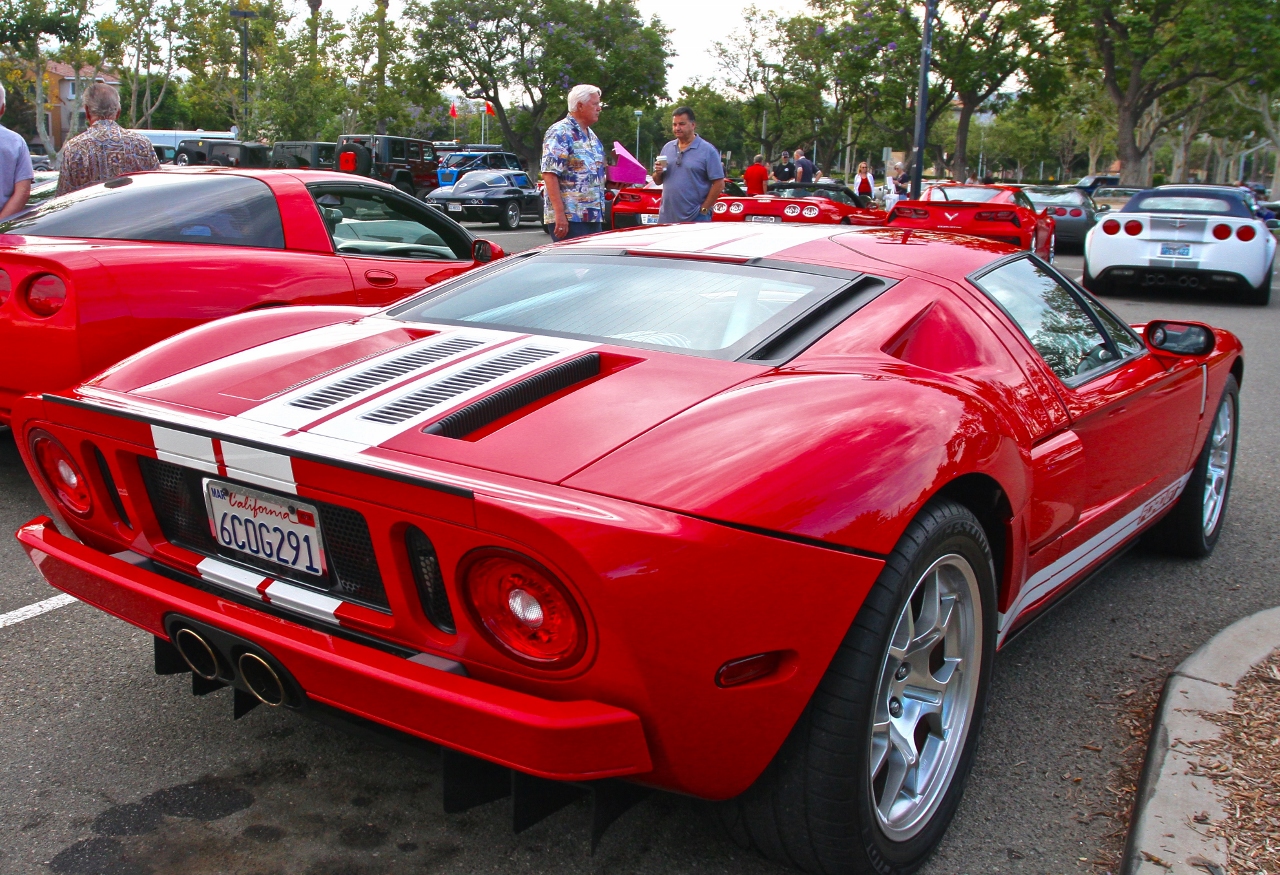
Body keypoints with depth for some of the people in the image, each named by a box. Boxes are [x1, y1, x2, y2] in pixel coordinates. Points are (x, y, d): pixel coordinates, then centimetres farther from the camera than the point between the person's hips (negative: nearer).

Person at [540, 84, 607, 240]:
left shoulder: (592, 136, 19)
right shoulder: (560, 133, -9)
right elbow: (550, 174, -17)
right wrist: (560, 213, -24)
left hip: (595, 218, 9)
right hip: (570, 219, -9)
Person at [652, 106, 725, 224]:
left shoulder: (707, 150, -4)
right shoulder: (667, 148, 14)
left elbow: (719, 184, -8)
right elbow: (657, 181, 18)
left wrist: (703, 209, -11)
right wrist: (658, 173, -4)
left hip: (695, 219, -5)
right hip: (667, 217, 5)